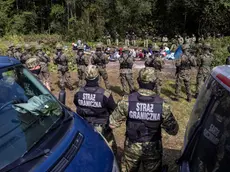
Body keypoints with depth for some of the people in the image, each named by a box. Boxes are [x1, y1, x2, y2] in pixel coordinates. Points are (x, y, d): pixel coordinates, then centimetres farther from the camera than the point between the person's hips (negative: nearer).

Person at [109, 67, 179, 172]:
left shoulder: (127, 101, -20)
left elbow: (112, 124, -11)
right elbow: (173, 130, -8)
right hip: (153, 149, 0)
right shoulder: (162, 105, -18)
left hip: (132, 148, 0)